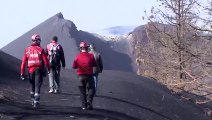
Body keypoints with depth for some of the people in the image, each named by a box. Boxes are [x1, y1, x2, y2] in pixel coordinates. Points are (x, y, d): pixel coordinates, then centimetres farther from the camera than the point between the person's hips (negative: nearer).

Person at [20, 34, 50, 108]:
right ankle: (36, 102, -8)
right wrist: (48, 68, 11)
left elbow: (24, 62, 0)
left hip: (31, 70, 3)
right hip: (38, 70, -3)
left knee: (33, 85, 20)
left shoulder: (27, 50, 1)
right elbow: (45, 61, -7)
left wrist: (22, 73, 3)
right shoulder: (41, 50, -7)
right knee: (37, 86, -1)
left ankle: (33, 101, 30)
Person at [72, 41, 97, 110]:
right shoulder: (91, 56, -8)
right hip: (89, 75, -2)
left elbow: (74, 66, -3)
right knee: (91, 89, 7)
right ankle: (89, 100, -17)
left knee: (82, 90, 11)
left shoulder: (77, 56, -5)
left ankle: (84, 105, 7)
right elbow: (95, 65, 0)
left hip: (80, 75, 2)